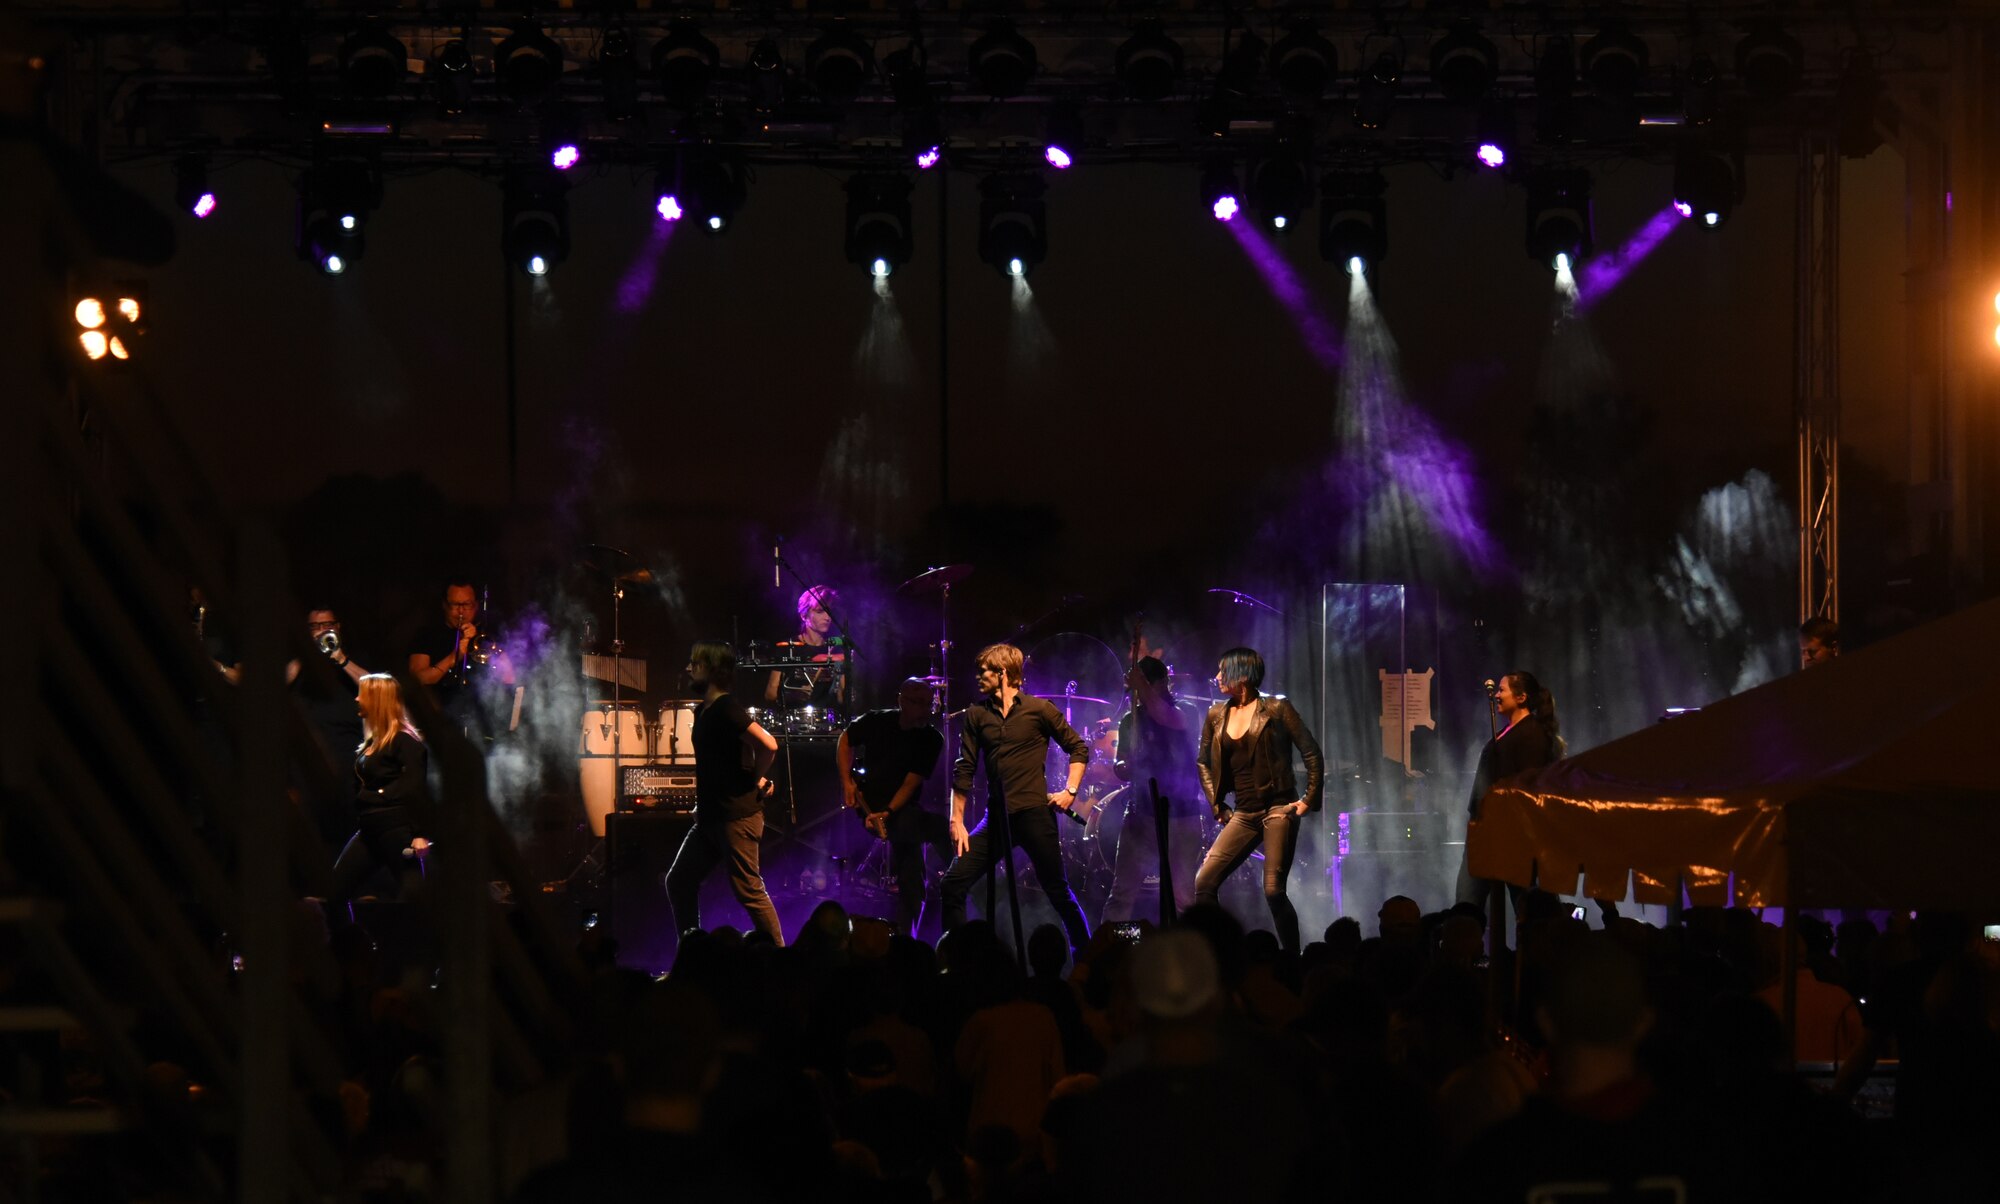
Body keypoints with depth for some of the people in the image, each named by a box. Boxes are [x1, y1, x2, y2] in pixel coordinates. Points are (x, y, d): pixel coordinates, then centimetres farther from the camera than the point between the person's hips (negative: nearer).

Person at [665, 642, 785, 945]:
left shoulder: (726, 709, -15)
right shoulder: (703, 712, 15)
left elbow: (768, 744, -26)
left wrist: (756, 781, -12)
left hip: (736, 815, -10)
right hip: (710, 815, 10)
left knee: (749, 891, -8)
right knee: (678, 882, 11)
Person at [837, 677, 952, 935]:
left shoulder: (931, 740, -9)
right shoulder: (877, 722, -7)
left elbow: (911, 782, -16)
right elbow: (846, 740, 11)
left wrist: (887, 813, -29)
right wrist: (847, 781, 1)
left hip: (902, 808, 2)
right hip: (869, 806, -2)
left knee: (911, 885, -3)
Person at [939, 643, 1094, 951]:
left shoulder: (1039, 709, -1)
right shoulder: (977, 714, 9)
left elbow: (1078, 749, 7)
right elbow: (964, 769, 10)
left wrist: (1070, 791, -4)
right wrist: (957, 820, 5)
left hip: (1035, 813, -4)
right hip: (996, 819, 4)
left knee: (1058, 891, 0)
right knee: (952, 885, -5)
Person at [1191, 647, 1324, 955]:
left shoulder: (1276, 709, -4)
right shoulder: (1217, 715, 11)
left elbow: (1312, 754, -2)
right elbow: (1203, 762, 22)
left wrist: (1310, 800, -7)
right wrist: (1216, 805, 13)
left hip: (1278, 810, -6)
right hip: (1244, 814, 6)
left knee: (1273, 890, -14)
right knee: (1204, 883, -6)